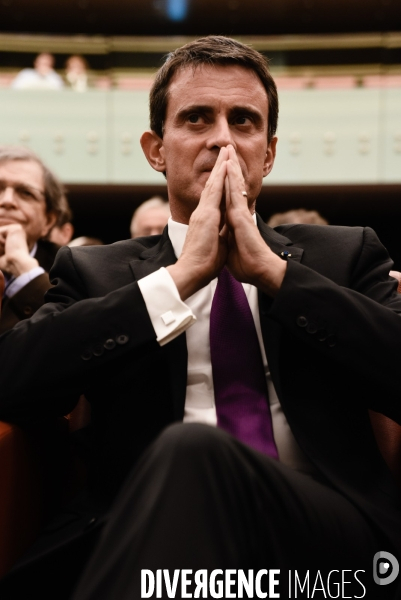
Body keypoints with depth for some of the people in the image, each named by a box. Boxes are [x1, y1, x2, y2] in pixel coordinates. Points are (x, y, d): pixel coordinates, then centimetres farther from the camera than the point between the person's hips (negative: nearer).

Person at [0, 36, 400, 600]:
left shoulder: (346, 255, 18)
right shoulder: (95, 273, 16)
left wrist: (272, 270, -3)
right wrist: (181, 276, -5)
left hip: (322, 525, 1)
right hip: (147, 532, 0)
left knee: (189, 452, -31)